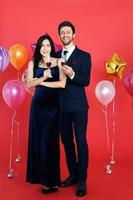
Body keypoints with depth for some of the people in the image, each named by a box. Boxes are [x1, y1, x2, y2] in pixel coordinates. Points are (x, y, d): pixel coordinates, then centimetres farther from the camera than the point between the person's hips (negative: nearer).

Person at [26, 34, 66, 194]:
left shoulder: (58, 62, 2)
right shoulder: (33, 63, 8)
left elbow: (62, 83, -10)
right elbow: (28, 84, -3)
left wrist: (42, 82, -8)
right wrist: (43, 77, -17)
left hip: (54, 104, -2)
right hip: (38, 104, 2)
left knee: (50, 140, 1)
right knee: (38, 139, 4)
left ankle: (51, 180, 11)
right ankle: (42, 176, 18)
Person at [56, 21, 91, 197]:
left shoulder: (84, 56, -1)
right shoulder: (55, 56, 11)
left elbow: (86, 81, -10)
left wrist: (72, 74, -26)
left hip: (78, 106, -4)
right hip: (62, 106, 5)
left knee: (80, 142, 0)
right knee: (67, 141, 12)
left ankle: (82, 180, 11)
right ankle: (73, 175, 27)